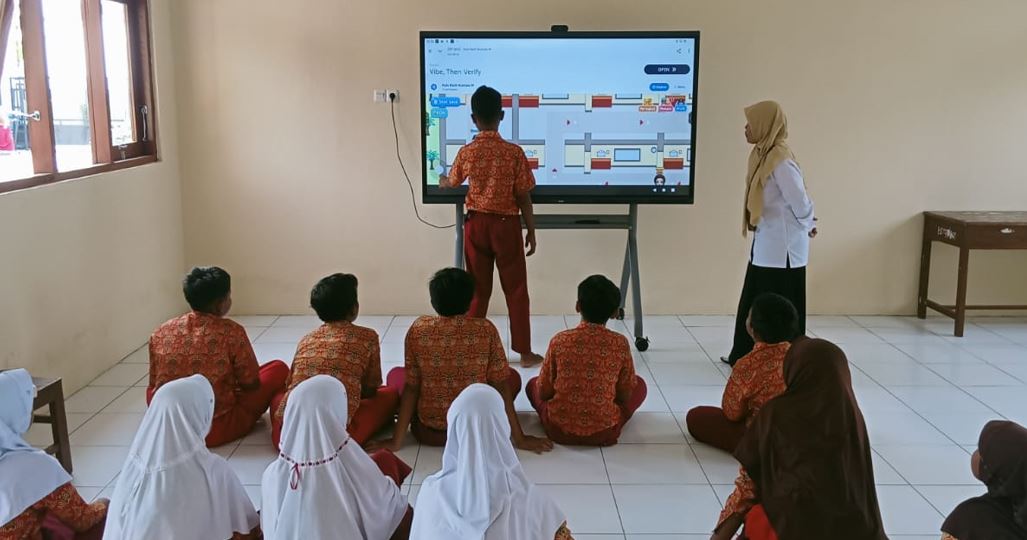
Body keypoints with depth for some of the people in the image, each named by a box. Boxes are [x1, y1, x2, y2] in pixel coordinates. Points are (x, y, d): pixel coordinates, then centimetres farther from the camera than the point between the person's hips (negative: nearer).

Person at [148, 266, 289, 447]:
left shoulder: (161, 332, -2)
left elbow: (154, 384, 9)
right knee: (279, 369, 10)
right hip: (217, 431, -4)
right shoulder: (231, 332, -13)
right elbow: (251, 384, -4)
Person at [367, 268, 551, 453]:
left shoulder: (418, 329, -9)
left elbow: (411, 387, -6)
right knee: (512, 377, 22)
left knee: (396, 375, 24)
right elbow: (501, 385, -7)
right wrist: (520, 438, -1)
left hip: (429, 432, 1)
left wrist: (396, 441, 0)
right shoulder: (486, 329, -10)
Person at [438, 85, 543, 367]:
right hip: (506, 226, -2)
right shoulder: (514, 152, -12)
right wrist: (531, 231, 2)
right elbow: (524, 197, -9)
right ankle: (525, 352, 11)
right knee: (516, 290, 6)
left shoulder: (466, 153, -4)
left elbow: (452, 182, 16)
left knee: (477, 289, 12)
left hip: (476, 225, 3)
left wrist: (441, 182, 41)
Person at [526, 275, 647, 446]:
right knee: (639, 385, 22)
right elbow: (625, 395, 0)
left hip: (559, 429, 0)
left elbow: (543, 393, -1)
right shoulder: (620, 343, -9)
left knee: (533, 384, 28)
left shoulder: (560, 341, -9)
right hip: (604, 432, 0)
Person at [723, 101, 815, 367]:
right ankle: (744, 356, 29)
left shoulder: (781, 160, -22)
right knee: (752, 304, 17)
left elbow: (800, 202, -18)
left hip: (782, 248, -9)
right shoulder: (762, 155, 7)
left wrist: (808, 227, 0)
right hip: (765, 245, 9)